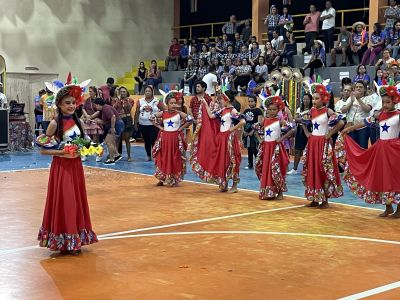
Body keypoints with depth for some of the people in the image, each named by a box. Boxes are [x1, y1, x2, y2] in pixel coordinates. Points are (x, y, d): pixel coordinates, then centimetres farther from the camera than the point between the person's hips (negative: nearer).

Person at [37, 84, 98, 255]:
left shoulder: (77, 121, 6)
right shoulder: (55, 123, -11)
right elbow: (43, 149, -12)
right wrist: (63, 152, -21)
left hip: (76, 166, 6)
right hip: (61, 167, -6)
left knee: (77, 201, 9)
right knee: (62, 201, -2)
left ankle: (74, 241, 20)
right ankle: (63, 242, 9)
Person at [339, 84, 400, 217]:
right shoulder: (380, 114, 7)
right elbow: (365, 122, 11)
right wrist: (348, 129, 13)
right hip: (380, 147, 5)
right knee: (382, 177, 9)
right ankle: (388, 207, 22)